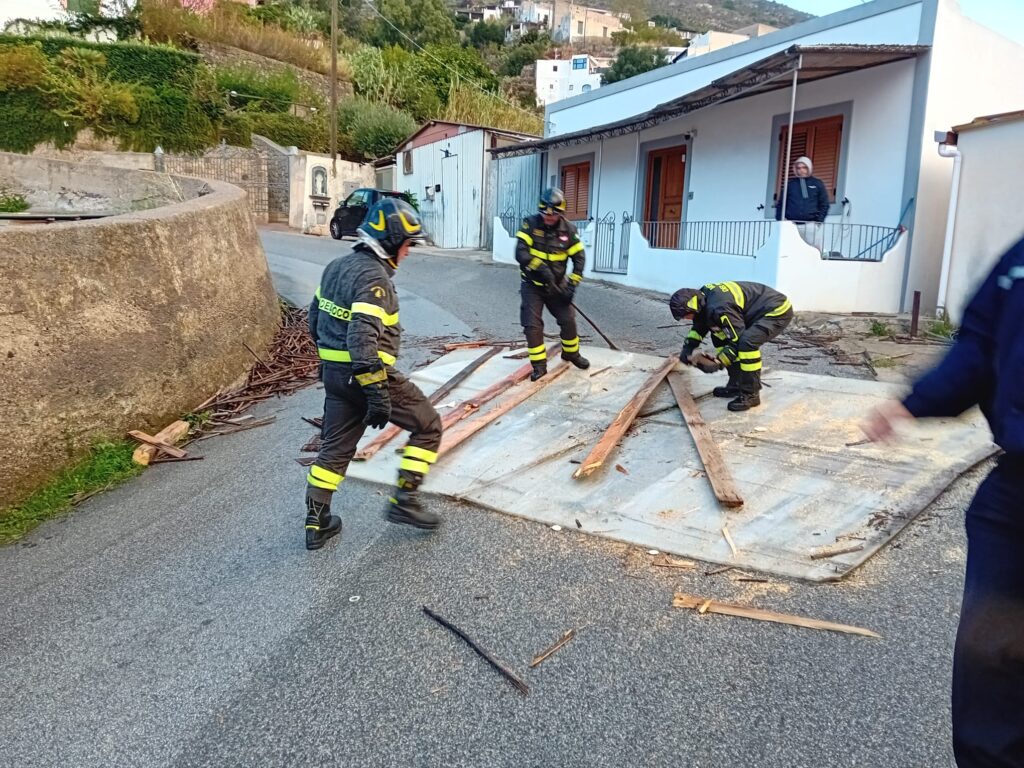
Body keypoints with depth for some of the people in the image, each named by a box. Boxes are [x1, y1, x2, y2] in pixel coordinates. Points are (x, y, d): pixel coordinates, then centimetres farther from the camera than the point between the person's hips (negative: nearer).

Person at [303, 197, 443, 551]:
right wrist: (377, 392, -30)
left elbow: (315, 317, 19)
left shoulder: (338, 265, 11)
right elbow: (363, 336, -29)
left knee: (335, 448, 17)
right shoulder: (373, 276, -19)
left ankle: (317, 523, 23)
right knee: (428, 425, 7)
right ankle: (404, 501, 8)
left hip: (335, 373, 9)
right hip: (369, 372, -9)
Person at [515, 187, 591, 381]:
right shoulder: (531, 224, -15)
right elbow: (520, 253, -23)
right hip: (532, 285, -2)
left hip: (556, 285, 2)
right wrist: (540, 267, -35)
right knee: (532, 325, -7)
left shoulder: (568, 229, -7)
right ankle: (539, 365, 5)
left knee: (568, 319, 4)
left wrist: (573, 283, -13)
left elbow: (579, 257, -3)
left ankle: (571, 353, 29)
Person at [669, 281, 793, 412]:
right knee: (720, 335, 8)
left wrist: (716, 363, -24)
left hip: (778, 312, -10)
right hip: (759, 311, 10)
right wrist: (687, 348, 2)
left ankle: (751, 394, -15)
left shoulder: (719, 308, -33)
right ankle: (736, 385, 14)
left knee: (747, 343, -31)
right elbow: (699, 327, 13)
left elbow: (737, 341, -27)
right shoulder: (701, 297, -4)